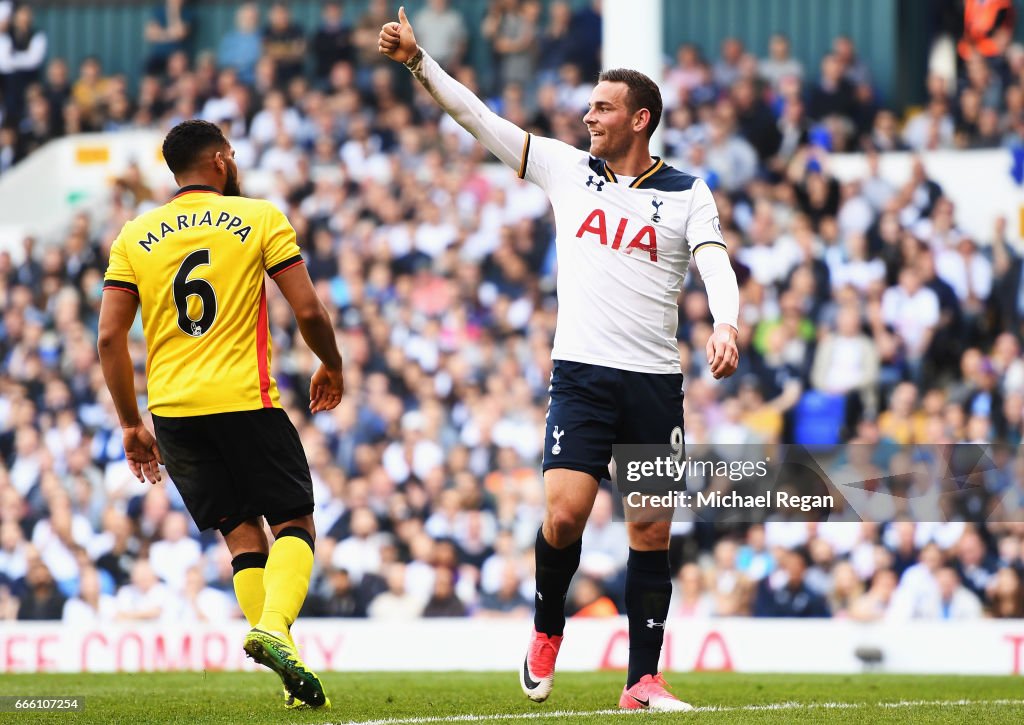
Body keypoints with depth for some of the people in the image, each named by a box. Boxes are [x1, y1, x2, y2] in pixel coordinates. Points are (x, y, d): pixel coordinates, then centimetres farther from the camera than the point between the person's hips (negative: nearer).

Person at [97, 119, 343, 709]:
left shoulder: (134, 237, 9)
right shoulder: (260, 218, 1)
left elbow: (110, 338, 4)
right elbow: (308, 311, -4)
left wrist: (132, 424, 12)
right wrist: (332, 366, 16)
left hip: (171, 408, 4)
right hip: (245, 399, -4)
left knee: (243, 534, 11)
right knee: (294, 525, 5)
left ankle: (287, 667, 2)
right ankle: (273, 628, -23)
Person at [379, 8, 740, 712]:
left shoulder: (687, 193, 4)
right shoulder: (567, 169, 9)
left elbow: (716, 263, -9)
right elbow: (478, 117, 8)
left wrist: (726, 325, -28)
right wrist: (418, 60, -1)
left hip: (655, 382, 0)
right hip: (581, 373, 0)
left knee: (652, 530, 0)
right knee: (565, 512, -15)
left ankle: (643, 680, 7)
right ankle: (547, 630, 11)